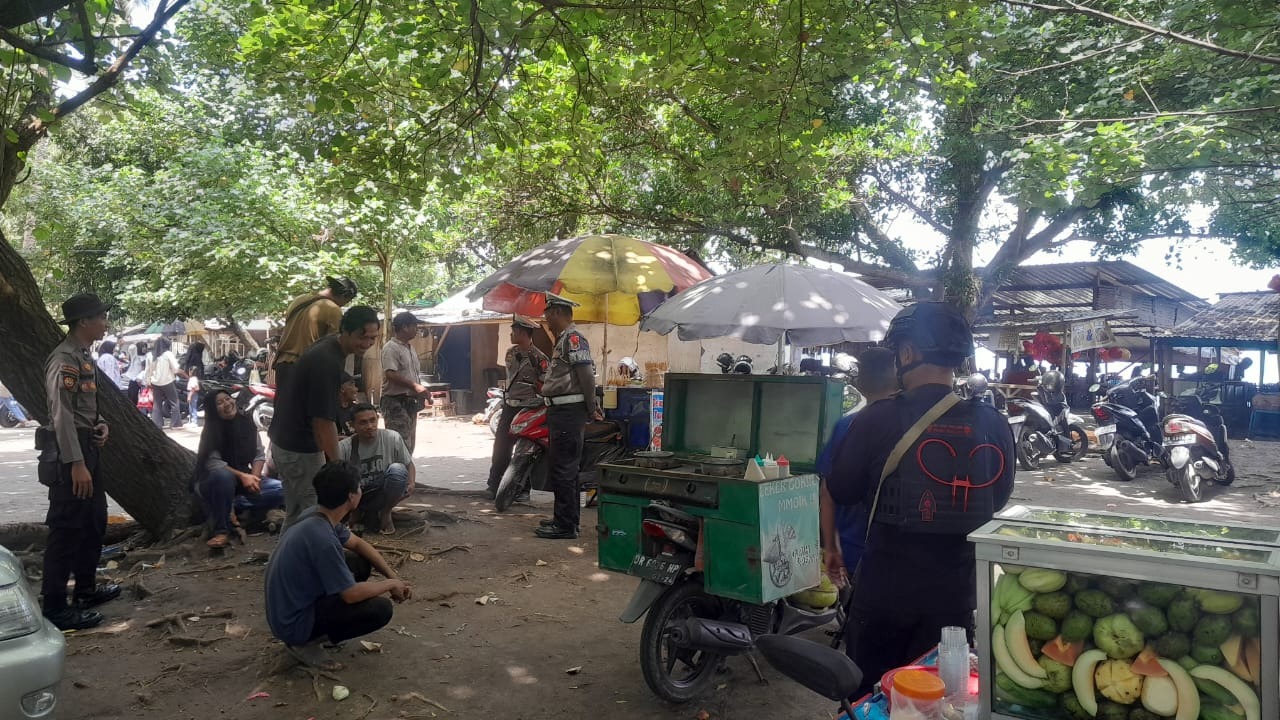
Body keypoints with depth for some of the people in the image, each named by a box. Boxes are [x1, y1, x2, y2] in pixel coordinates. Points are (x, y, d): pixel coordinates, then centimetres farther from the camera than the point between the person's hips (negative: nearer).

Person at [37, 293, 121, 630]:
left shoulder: (83, 356, 14)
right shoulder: (64, 358, -17)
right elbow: (61, 415, -22)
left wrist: (101, 424, 4)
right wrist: (76, 464, -24)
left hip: (86, 448, 10)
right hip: (69, 453, -10)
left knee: (94, 521, 18)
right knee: (66, 529, -4)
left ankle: (86, 589, 31)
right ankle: (56, 608, 3)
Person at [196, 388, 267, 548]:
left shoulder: (248, 424, -4)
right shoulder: (211, 432, -15)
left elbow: (259, 454, -3)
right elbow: (213, 463, -23)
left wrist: (254, 477, -21)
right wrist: (242, 476, -31)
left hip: (245, 478, 4)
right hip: (212, 483, -4)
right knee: (223, 475, -41)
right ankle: (221, 530, -30)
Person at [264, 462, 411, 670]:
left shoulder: (317, 517, -1)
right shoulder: (322, 538, -29)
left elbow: (358, 544, 15)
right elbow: (351, 594, -23)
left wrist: (393, 576, 6)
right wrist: (391, 584, -6)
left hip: (292, 608, 9)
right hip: (294, 623, -9)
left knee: (362, 564, 12)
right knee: (381, 609, -15)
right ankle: (305, 643, -3)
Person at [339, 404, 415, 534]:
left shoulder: (392, 438, -13)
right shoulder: (344, 447, -14)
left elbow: (409, 464, -1)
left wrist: (411, 483, -21)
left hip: (383, 495, 0)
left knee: (397, 469, -28)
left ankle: (385, 513, -5)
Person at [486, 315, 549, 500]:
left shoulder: (538, 357, -12)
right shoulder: (510, 352, 11)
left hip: (529, 408, -6)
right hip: (509, 406, 6)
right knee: (501, 448, 5)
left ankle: (523, 489, 11)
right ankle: (494, 486, 14)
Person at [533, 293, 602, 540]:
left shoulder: (573, 338, -13)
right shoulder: (562, 339, 21)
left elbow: (586, 376, -18)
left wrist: (591, 410, -12)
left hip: (568, 413, -11)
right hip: (561, 411, 11)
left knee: (562, 470, -8)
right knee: (563, 469, 17)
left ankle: (565, 526, -2)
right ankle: (565, 519, 27)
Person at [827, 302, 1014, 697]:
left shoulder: (876, 420, -18)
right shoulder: (993, 425, -9)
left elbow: (840, 492, -6)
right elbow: (998, 498, 7)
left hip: (884, 591, -2)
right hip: (955, 594, 3)